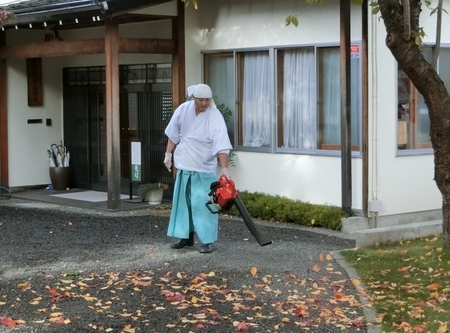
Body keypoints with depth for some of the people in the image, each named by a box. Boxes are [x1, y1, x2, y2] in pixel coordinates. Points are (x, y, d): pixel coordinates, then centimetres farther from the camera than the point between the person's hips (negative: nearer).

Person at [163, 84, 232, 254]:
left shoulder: (215, 117, -19)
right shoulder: (183, 109, -6)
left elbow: (221, 145, -26)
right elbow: (174, 133, 8)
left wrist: (224, 168, -35)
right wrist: (168, 153, 9)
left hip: (204, 168, -5)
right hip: (184, 164, 5)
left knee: (203, 203, -7)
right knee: (183, 201, 11)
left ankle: (207, 241, -1)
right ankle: (186, 236, 23)